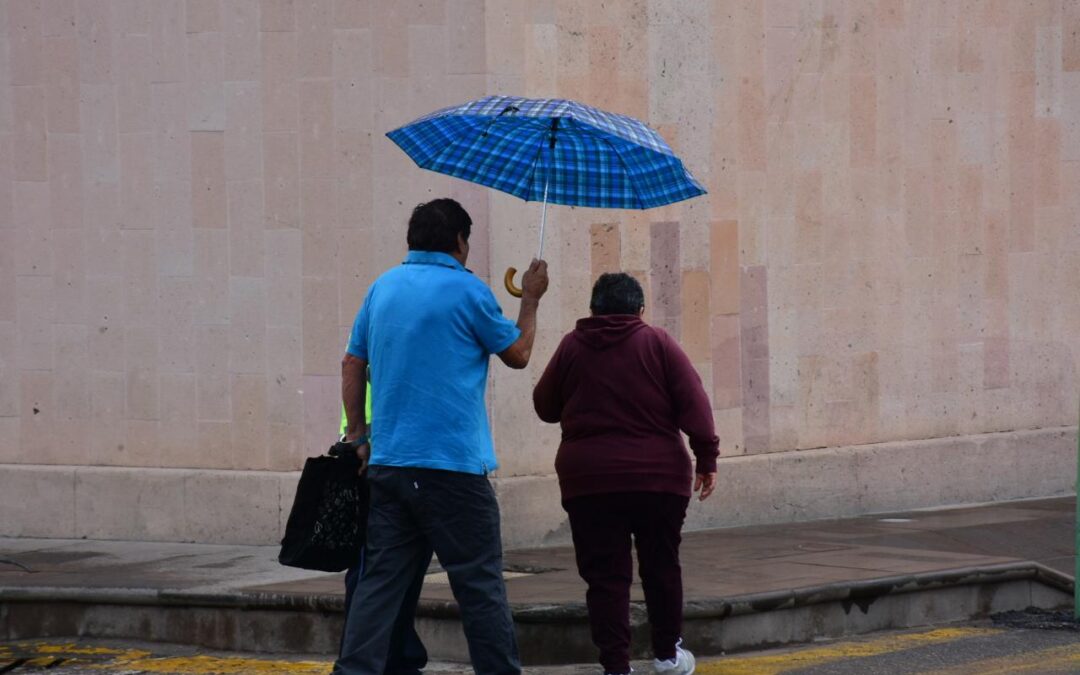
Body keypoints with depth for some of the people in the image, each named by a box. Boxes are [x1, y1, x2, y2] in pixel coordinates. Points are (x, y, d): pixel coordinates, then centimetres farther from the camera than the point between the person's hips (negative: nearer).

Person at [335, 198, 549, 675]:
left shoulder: (383, 287, 10)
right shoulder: (467, 290, -7)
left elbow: (353, 364, 14)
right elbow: (518, 354, 4)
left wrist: (357, 435, 19)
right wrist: (531, 300, 19)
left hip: (387, 463, 6)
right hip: (454, 466, -6)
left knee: (382, 580, 5)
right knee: (479, 584, 1)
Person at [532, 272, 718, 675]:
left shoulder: (572, 347, 4)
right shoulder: (657, 344, 1)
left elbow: (545, 407, 13)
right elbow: (694, 403, -5)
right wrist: (706, 457, -2)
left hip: (589, 480, 0)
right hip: (658, 476, 0)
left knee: (605, 576, 2)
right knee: (661, 567, 16)